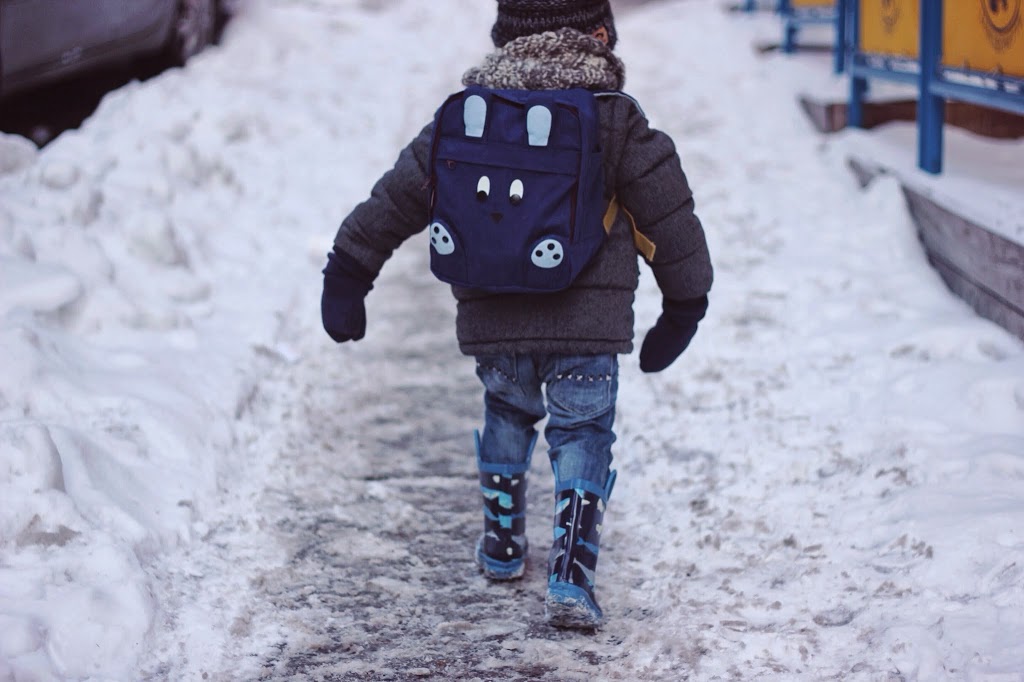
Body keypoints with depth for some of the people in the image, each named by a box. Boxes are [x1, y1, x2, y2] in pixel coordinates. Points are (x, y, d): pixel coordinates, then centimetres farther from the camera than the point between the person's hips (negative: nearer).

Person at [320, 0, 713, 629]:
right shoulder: (614, 117, -3)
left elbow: (401, 192, 8)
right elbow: (668, 212, 1)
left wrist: (350, 270, 15)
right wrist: (686, 301, 12)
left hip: (492, 318, 3)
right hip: (587, 322, -3)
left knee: (508, 412, 26)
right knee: (583, 434, 6)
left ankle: (502, 546, 36)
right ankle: (571, 581, -6)